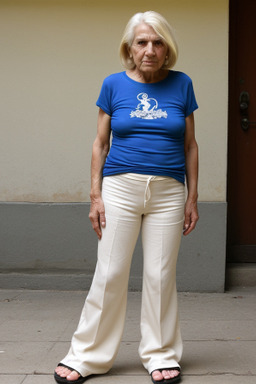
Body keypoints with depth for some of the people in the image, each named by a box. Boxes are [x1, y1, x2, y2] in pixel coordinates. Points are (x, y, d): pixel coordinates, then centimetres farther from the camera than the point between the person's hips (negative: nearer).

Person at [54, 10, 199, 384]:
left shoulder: (181, 84, 4)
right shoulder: (114, 85, 3)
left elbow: (190, 145, 8)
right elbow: (100, 143, 6)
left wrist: (192, 197, 4)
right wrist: (96, 195, -1)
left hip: (168, 192, 1)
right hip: (121, 188, 0)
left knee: (161, 276, 6)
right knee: (110, 274, 2)